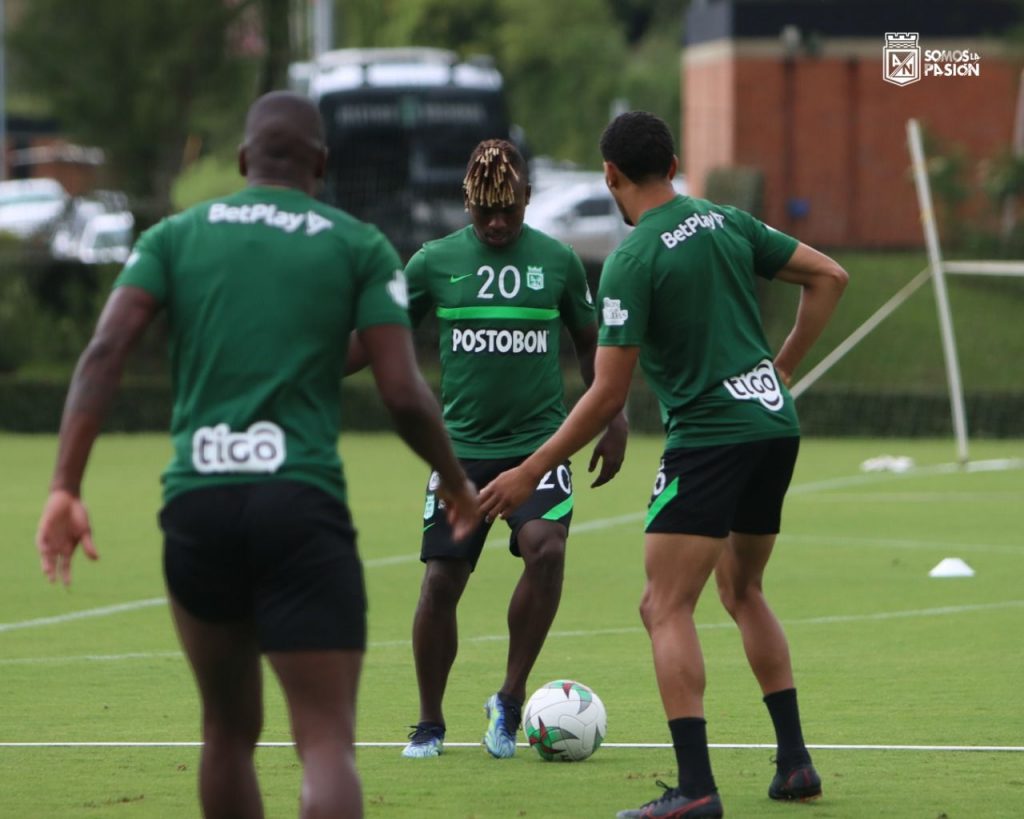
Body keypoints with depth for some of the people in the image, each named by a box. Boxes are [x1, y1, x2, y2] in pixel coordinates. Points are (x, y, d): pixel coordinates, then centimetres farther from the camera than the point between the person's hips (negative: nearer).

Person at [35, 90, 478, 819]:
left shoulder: (177, 236, 12)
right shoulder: (360, 247, 7)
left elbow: (104, 353, -2)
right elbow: (404, 394, 0)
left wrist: (66, 489, -6)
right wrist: (458, 484, 17)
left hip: (196, 501, 3)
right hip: (302, 505, -3)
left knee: (228, 732, 21)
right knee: (327, 743, -7)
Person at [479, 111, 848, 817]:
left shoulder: (633, 261, -12)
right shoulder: (726, 223, 8)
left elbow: (608, 395, -14)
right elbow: (828, 276, 12)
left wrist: (529, 473, -7)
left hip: (709, 436, -7)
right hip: (776, 425, 8)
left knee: (667, 608, -6)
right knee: (743, 592, 22)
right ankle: (795, 763, 19)